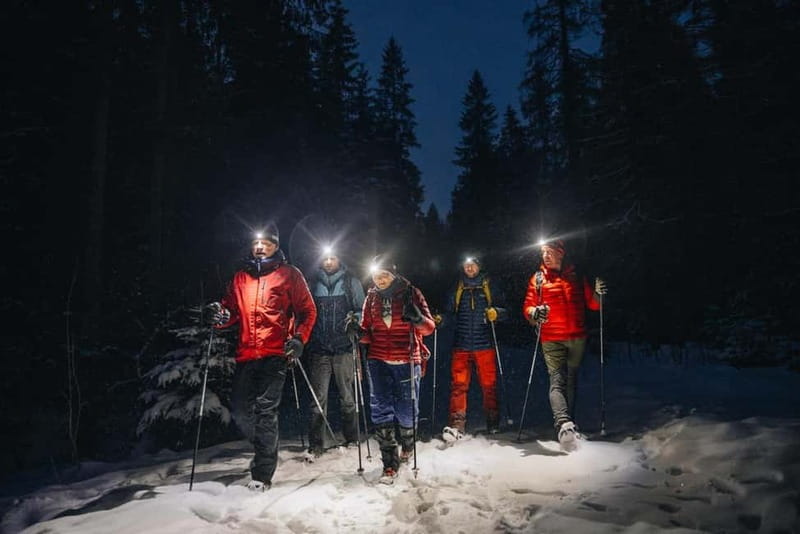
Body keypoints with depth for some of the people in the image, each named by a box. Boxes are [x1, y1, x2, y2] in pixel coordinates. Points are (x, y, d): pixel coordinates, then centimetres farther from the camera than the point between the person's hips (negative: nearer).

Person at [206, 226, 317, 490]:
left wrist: (299, 339, -9)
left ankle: (263, 473, 2)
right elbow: (232, 310, 20)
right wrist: (222, 315, -4)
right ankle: (265, 451, 30)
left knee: (266, 411, -8)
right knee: (241, 412, 5)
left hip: (275, 354, -4)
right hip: (246, 354, 5)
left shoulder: (289, 274, 6)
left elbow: (308, 310, 5)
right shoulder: (240, 277, 18)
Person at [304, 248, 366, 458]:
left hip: (344, 347, -1)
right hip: (319, 347, 2)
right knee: (318, 397, 0)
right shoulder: (314, 283, 13)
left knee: (347, 395, 3)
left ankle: (352, 440, 17)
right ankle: (316, 444, 7)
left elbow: (362, 309, 8)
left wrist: (355, 318, -13)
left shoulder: (351, 282, 8)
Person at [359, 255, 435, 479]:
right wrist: (358, 331, -10)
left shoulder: (411, 293, -2)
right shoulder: (371, 297, 7)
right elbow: (367, 331, 12)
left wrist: (418, 319, -26)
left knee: (407, 410, 6)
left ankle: (407, 445, 36)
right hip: (378, 361, 2)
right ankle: (390, 460, 10)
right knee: (381, 410, -2)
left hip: (407, 362, -2)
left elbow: (429, 327, -5)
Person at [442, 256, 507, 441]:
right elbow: (449, 311, 16)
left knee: (489, 384, 4)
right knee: (458, 385, -7)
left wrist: (496, 312, -16)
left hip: (484, 344, -1)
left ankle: (493, 423, 19)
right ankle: (456, 425, -8)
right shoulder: (457, 289, 15)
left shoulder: (489, 286, 9)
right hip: (461, 345, 1)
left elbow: (504, 309, 5)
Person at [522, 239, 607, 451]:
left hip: (577, 337, 3)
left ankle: (568, 424, 20)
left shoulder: (576, 276, 12)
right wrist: (534, 312, -20)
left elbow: (591, 304, 14)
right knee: (557, 380, -15)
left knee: (571, 379, 10)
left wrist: (597, 294, -8)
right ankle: (564, 424, -29)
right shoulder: (537, 279, 9)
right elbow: (528, 306, 3)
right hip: (551, 338, -2)